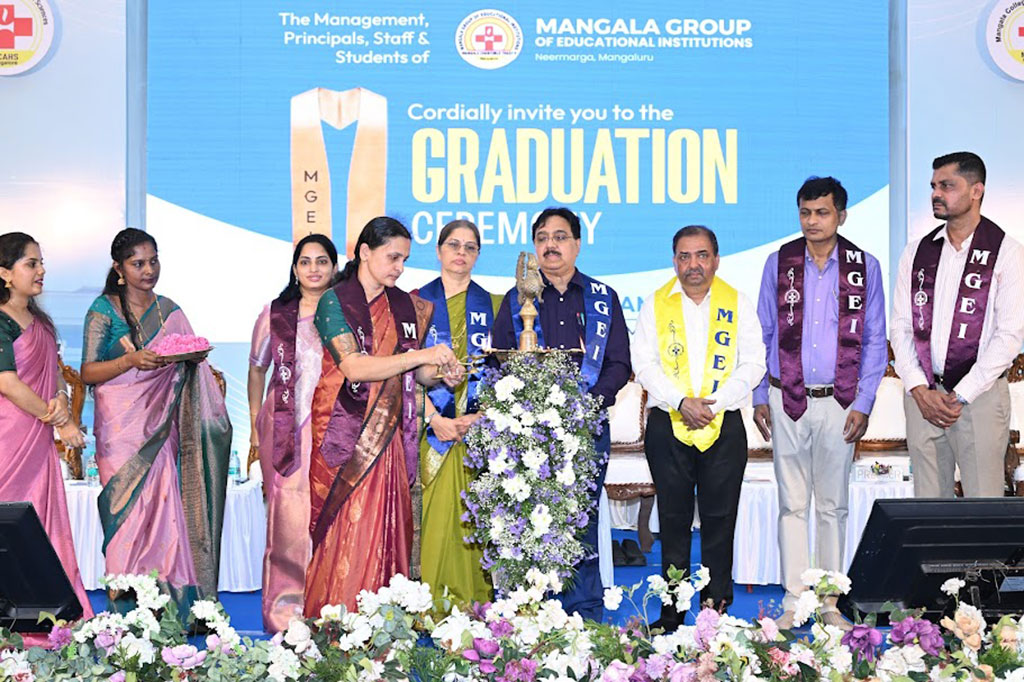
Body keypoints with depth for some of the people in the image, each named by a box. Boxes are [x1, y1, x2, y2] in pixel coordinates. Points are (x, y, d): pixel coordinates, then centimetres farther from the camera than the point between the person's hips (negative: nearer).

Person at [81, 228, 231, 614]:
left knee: (166, 507, -4)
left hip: (161, 424, 3)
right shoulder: (104, 310, 2)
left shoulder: (170, 312, 14)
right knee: (129, 512, -9)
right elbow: (88, 372, -5)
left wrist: (192, 356, -3)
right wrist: (133, 359, -20)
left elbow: (188, 364, 20)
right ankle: (126, 614, -4)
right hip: (121, 426, -3)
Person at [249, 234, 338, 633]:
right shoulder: (275, 314, 8)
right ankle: (285, 611, 5)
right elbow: (257, 370, 14)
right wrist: (255, 427, 9)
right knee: (288, 514, -3)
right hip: (285, 428, 0)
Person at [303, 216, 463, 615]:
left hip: (387, 433, 4)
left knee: (387, 529, 2)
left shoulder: (406, 306, 12)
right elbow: (354, 366, -15)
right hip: (344, 430, -4)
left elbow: (416, 373, 13)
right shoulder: (334, 302, -3)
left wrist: (440, 373, -9)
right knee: (344, 533, -4)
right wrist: (421, 355, -18)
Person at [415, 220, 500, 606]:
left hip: (480, 428, 1)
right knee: (432, 514, -3)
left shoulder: (493, 305, 10)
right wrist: (434, 418, -10)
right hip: (430, 426, 0)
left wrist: (480, 417, -9)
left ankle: (473, 603, 7)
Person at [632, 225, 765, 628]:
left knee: (719, 519, 1)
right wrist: (680, 402, -14)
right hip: (668, 425, 0)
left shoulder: (738, 304, 8)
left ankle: (717, 607, 9)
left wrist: (714, 402, -12)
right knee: (673, 519, 4)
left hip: (724, 425, 0)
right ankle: (671, 613, 11)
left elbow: (753, 365, 1)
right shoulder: (655, 305, 8)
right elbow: (645, 364, 0)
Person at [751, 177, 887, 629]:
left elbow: (875, 342, 4)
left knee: (833, 505, 6)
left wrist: (863, 404, -2)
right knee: (792, 503, 3)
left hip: (839, 402, 0)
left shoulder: (865, 267, 3)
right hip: (787, 401, 0)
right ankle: (794, 601, 11)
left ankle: (830, 603, 15)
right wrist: (760, 397, 4)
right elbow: (763, 334, 8)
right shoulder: (779, 263, 4)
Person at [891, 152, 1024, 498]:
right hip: (922, 396, 4)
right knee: (927, 505, 7)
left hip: (980, 395, -3)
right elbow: (900, 327, 8)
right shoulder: (916, 251, 10)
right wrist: (921, 390, -5)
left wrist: (959, 396, -12)